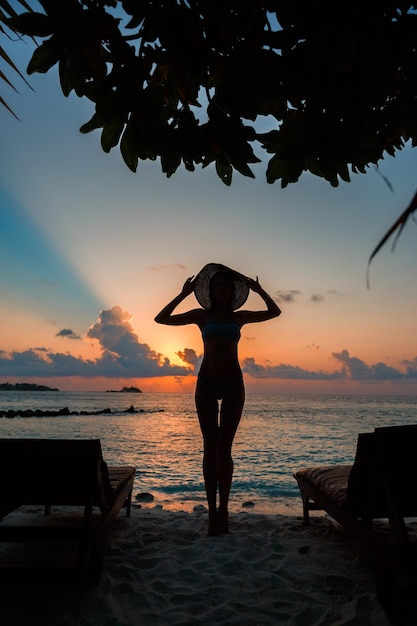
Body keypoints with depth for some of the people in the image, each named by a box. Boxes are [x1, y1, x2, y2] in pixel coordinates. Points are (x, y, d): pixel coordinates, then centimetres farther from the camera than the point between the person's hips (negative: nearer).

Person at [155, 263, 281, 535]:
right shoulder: (201, 315, 6)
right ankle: (213, 510, 11)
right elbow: (161, 319, 3)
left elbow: (275, 312, 13)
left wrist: (258, 290, 4)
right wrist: (183, 294, -2)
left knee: (223, 448, -5)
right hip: (206, 384, 0)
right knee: (210, 448, 3)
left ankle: (223, 508, 8)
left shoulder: (240, 316, 9)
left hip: (233, 384, 0)